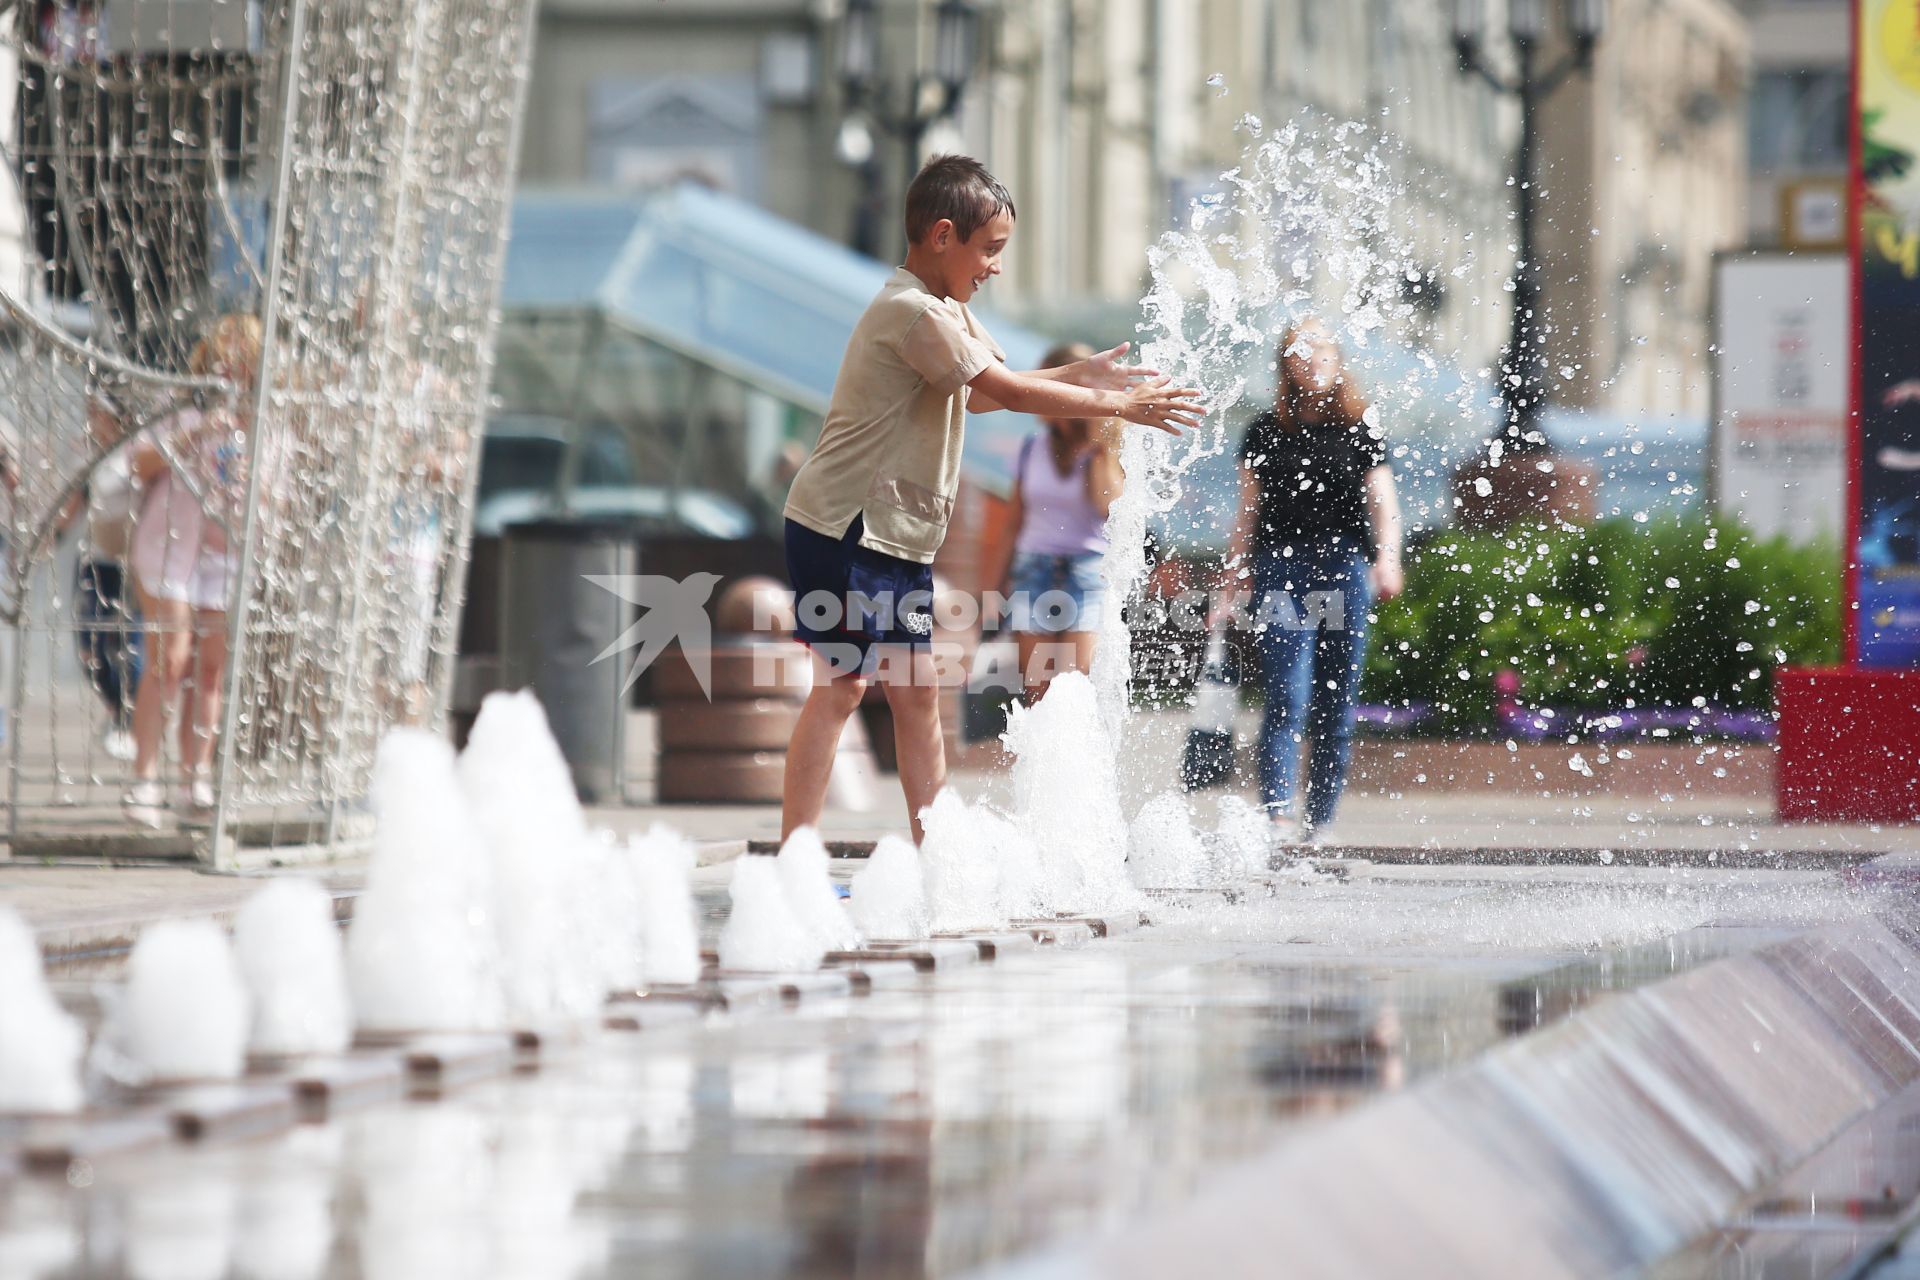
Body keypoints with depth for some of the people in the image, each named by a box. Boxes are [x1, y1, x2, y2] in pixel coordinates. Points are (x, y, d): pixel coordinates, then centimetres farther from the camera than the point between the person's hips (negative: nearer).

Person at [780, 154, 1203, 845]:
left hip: (897, 533, 10)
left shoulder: (946, 309, 14)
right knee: (840, 686, -10)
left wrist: (1079, 375, 9)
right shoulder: (913, 311, -18)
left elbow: (979, 394, 22)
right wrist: (1121, 407, -12)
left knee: (917, 693, 9)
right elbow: (1008, 391, -19)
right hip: (842, 528, -10)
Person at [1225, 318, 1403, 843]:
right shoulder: (1266, 433, 10)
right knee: (1288, 697, -13)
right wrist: (1232, 578, 9)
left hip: (1345, 567, 1)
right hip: (1282, 568, -1)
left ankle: (1320, 816, 12)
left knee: (1336, 704, 4)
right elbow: (1248, 511, 12)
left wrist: (1387, 560, -13)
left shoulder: (1361, 431, 9)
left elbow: (1382, 503, 3)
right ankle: (1278, 811, -21)